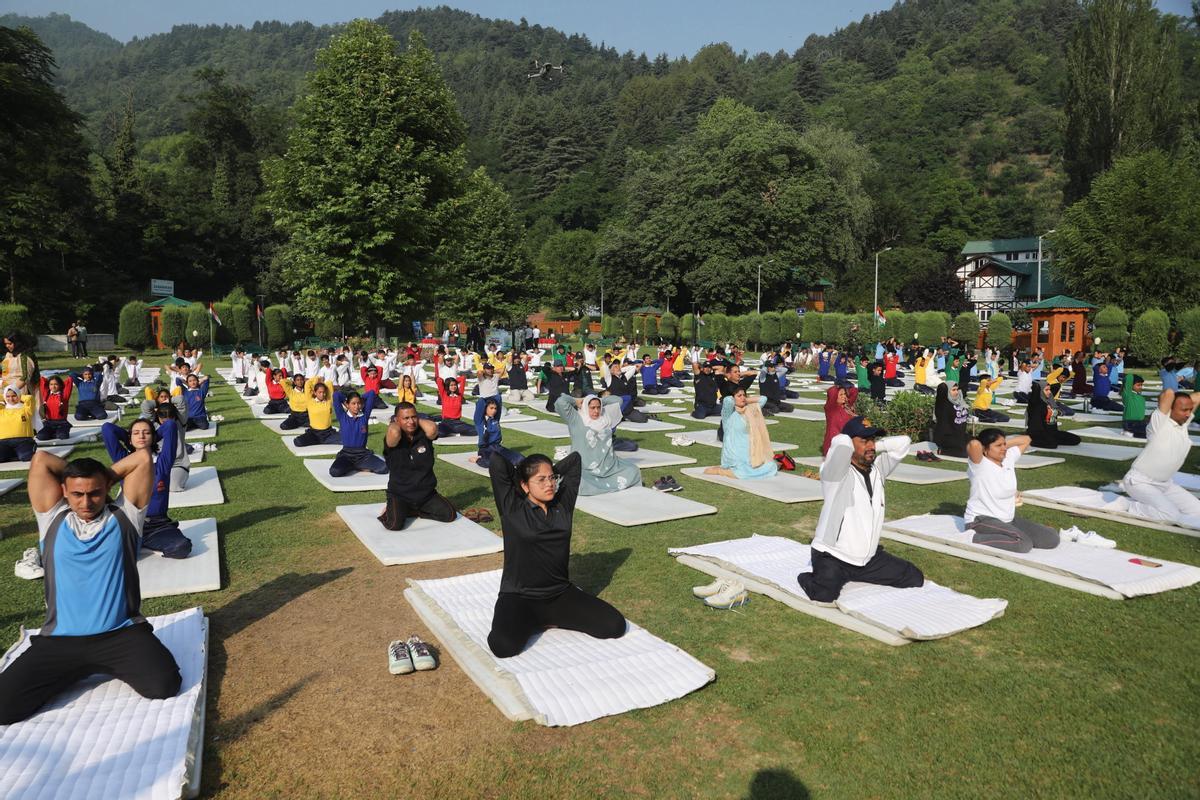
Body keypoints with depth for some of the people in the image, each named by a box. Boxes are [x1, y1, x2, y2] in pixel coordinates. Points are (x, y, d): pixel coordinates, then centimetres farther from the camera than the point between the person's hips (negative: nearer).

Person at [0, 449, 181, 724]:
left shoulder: (123, 517, 4)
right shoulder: (53, 520, 8)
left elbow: (142, 458, -2)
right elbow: (41, 460, 2)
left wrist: (107, 475, 11)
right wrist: (77, 473, 14)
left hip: (121, 634, -2)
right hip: (59, 641, 2)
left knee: (163, 686, -24)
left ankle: (115, 665, 10)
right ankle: (75, 670, 15)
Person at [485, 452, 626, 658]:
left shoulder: (563, 504, 4)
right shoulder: (512, 508, -9)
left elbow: (575, 459, 8)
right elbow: (497, 463, -17)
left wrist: (552, 472, 7)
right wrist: (518, 476, 0)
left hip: (561, 593, 5)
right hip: (519, 598, -4)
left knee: (615, 626, -10)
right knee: (503, 646, -33)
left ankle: (547, 619, 6)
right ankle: (525, 622, 2)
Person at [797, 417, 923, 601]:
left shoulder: (877, 468, 4)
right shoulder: (837, 473, -18)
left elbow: (903, 442, 4)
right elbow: (841, 442, -37)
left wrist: (876, 447, -6)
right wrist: (846, 445, -13)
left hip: (869, 557, 7)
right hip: (832, 556, -7)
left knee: (915, 579, 10)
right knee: (824, 595, -32)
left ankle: (856, 576, 24)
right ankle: (823, 577, 5)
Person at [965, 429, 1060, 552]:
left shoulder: (1009, 458, 6)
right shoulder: (979, 465, -17)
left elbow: (1026, 440, 20)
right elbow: (974, 444, -38)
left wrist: (1005, 443, 5)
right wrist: (980, 447, -14)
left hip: (1008, 519, 9)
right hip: (981, 520, -9)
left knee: (1052, 538, 1)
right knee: (1024, 544, -30)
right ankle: (974, 538, -16)